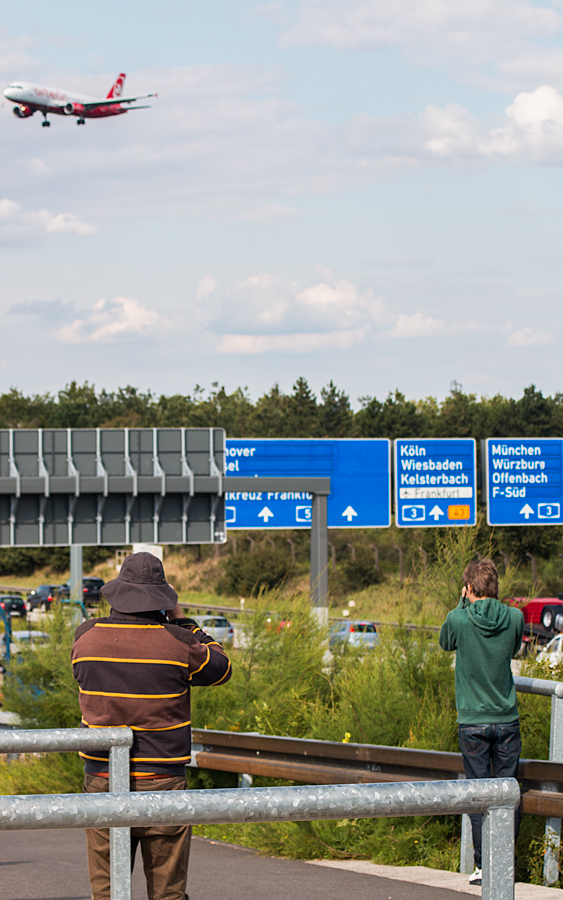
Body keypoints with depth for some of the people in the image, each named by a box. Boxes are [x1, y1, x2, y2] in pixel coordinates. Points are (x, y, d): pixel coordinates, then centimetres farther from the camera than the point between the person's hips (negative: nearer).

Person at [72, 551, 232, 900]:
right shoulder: (177, 642, -8)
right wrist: (182, 622, 18)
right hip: (162, 783, -2)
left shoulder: (86, 637, -1)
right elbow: (221, 668, 11)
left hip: (102, 781, 2)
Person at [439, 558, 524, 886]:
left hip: (473, 722, -2)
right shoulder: (514, 617, -5)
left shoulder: (459, 619, -11)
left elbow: (445, 643, 11)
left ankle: (484, 867, 3)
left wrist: (463, 605, 12)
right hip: (508, 720, 2)